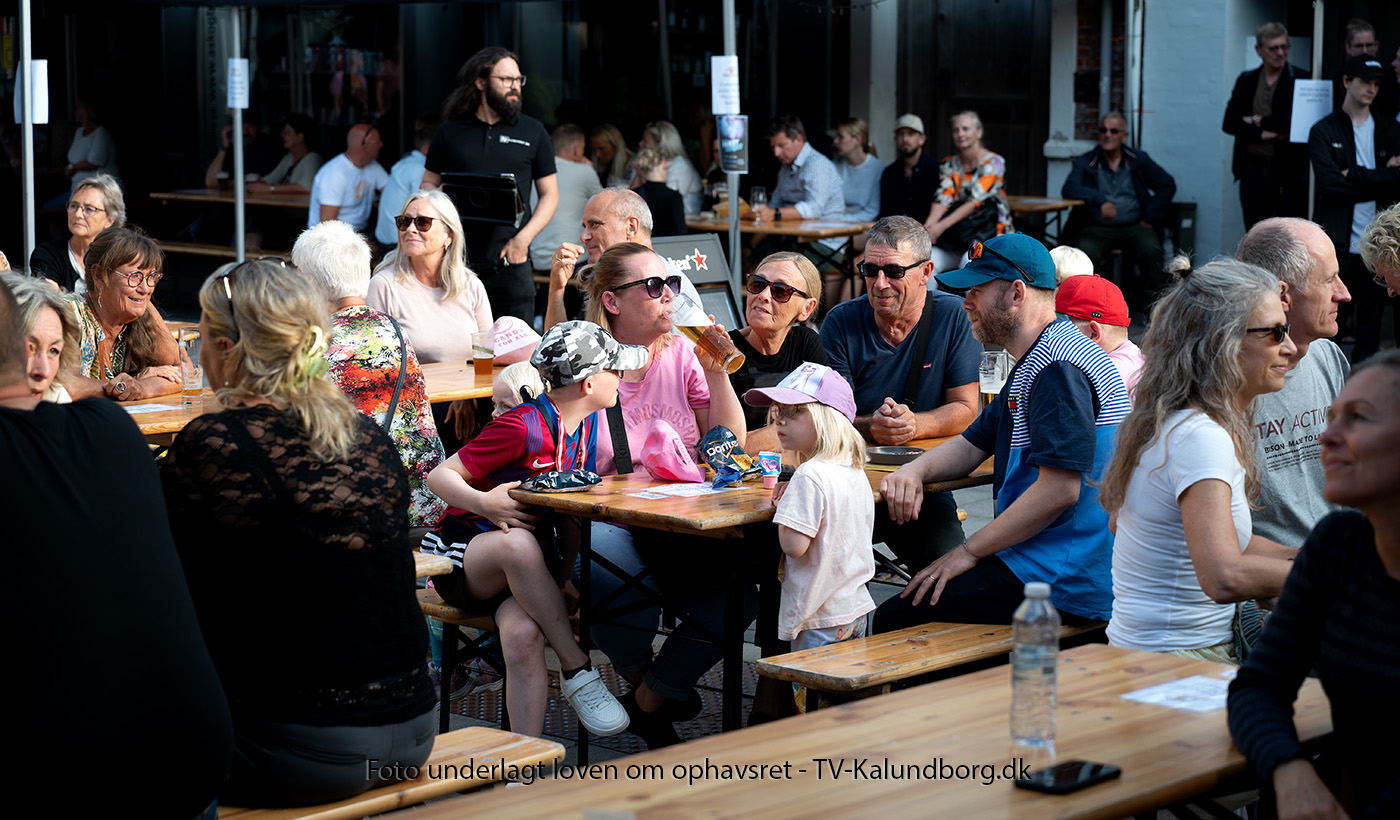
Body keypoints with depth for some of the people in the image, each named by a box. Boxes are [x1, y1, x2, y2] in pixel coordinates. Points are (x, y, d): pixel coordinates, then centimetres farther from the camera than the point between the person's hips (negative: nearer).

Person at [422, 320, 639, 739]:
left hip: (514, 574, 5)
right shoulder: (522, 427, -18)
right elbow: (440, 476, -15)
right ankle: (576, 669, -26)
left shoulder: (588, 425, 5)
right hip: (462, 554, -5)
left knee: (524, 632, -28)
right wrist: (484, 503, -33)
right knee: (519, 544, -39)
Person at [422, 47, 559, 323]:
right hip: (457, 259, 0)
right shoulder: (451, 131, 11)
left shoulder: (533, 132, 10)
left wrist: (523, 238, -5)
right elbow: (428, 184, 17)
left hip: (510, 260, 0)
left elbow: (549, 194, 10)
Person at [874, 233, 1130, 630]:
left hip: (1066, 584, -11)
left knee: (895, 620, -11)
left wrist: (970, 551, -16)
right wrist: (914, 470, 1)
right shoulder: (1035, 363, 19)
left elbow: (1060, 490, -26)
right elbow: (971, 447, 23)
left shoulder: (1058, 369, -18)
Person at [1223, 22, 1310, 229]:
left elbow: (1293, 119, -15)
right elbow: (1229, 122, 1)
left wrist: (1256, 120, -4)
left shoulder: (1299, 80, -1)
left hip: (1288, 173, -4)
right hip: (1252, 171, 4)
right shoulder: (1246, 81, 12)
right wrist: (1262, 134, -13)